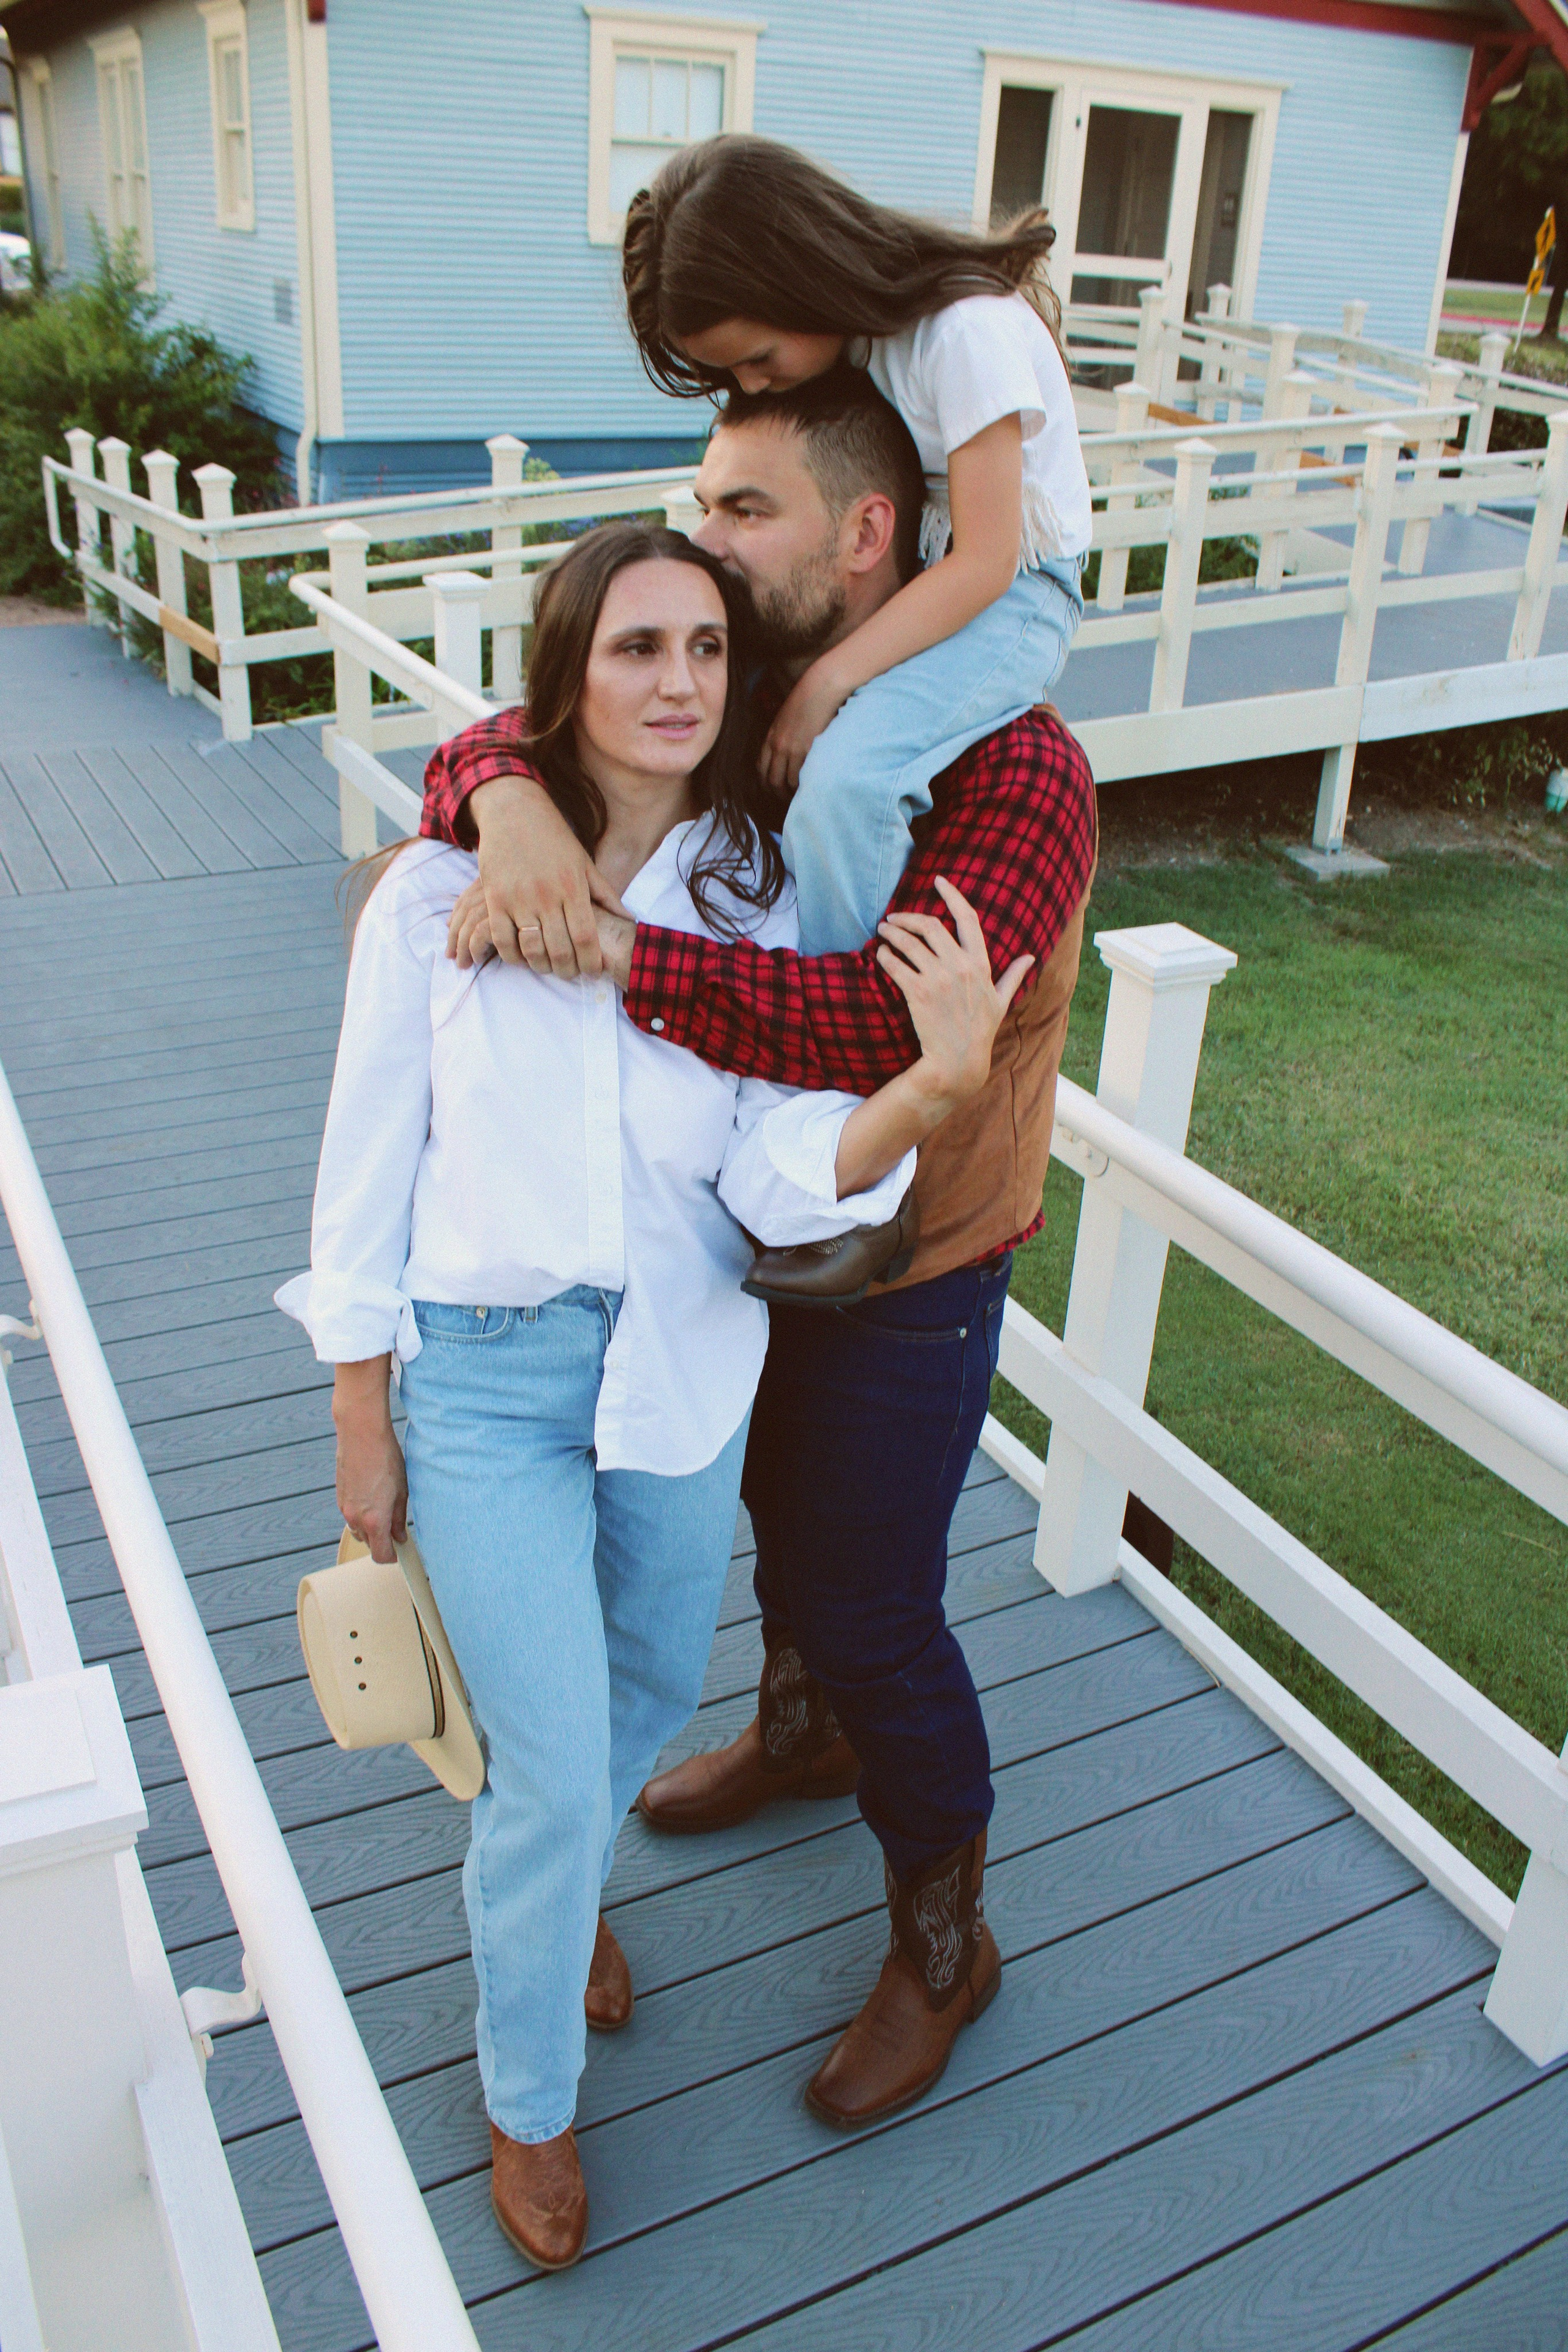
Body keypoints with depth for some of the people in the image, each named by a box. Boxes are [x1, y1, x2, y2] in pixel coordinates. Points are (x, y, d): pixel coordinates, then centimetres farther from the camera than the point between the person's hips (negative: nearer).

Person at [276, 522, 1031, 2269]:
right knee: (554, 1770, 2)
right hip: (486, 1375, -3)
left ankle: (551, 1884, 58)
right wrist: (360, 1428, -1)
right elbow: (368, 1162, -5)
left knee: (654, 1688, 23)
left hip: (684, 1365, 4)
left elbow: (779, 1177, -16)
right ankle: (529, 2100, 32)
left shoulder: (754, 900, -6)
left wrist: (933, 1082, -35)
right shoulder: (442, 893, -14)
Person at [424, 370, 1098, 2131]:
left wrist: (608, 950, -43)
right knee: (782, 1514, 28)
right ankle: (801, 1733, 59)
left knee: (874, 1609, 7)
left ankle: (943, 1941, 33)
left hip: (906, 1276, -6)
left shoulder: (1012, 768, -27)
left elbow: (894, 1022, -40)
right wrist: (510, 802, -33)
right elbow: (490, 745, -8)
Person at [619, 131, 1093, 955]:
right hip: (897, 579, 8)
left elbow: (985, 560, -25)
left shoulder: (967, 332, -23)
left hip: (1012, 592, -8)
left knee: (845, 777, -33)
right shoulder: (839, 332, -1)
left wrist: (824, 684, -29)